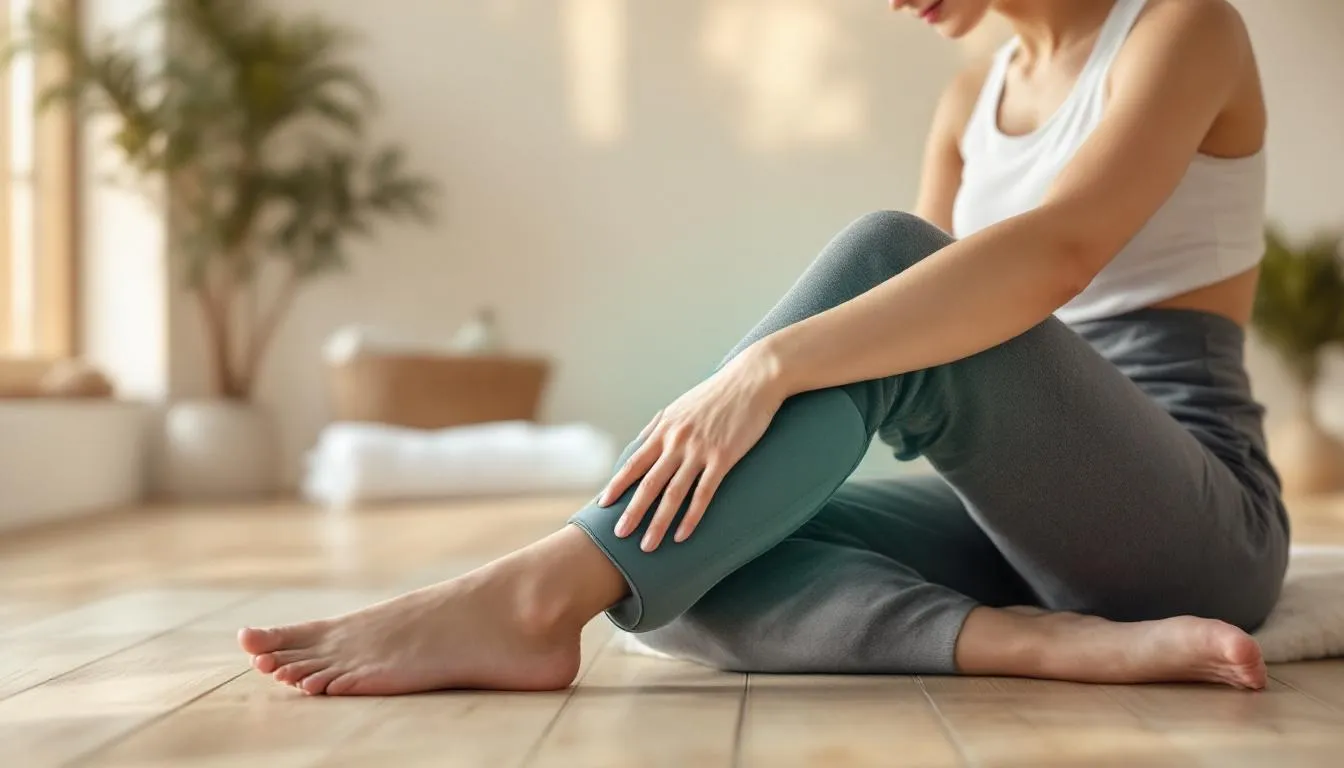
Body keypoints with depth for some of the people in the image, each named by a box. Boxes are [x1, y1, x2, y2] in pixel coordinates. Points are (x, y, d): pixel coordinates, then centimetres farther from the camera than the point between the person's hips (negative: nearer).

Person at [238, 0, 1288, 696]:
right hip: (1023, 521, 6)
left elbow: (1055, 253, -25)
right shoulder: (971, 103, 17)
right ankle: (1059, 645, -32)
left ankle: (527, 596, -34)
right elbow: (915, 320, 7)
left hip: (1194, 531, -6)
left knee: (883, 259, -31)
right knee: (671, 561, -18)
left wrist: (768, 365, -34)